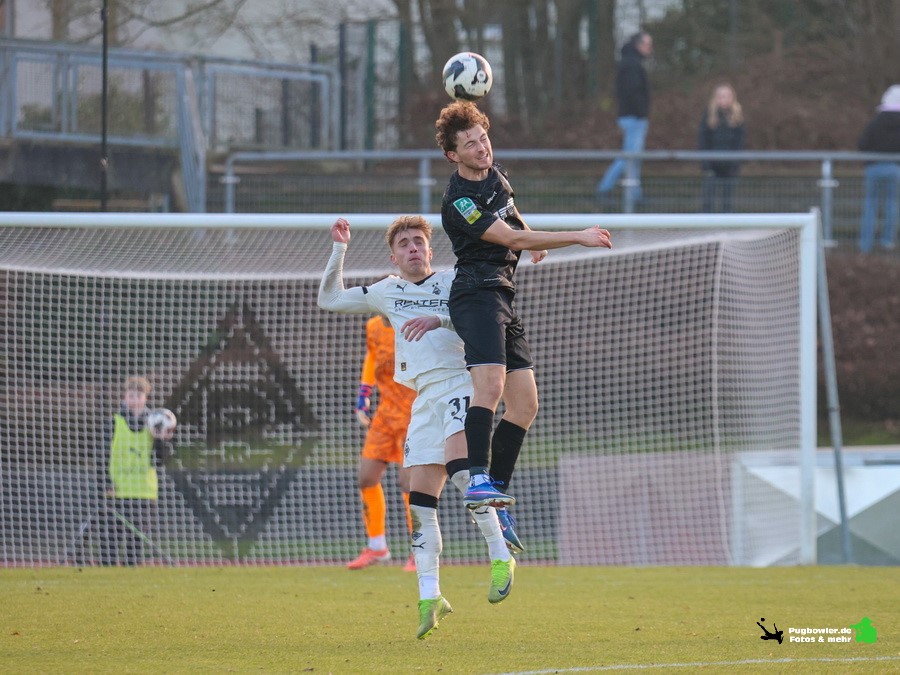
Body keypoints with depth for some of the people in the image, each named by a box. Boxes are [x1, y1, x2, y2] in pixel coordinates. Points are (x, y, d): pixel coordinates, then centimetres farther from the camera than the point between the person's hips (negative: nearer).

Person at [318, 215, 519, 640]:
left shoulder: (452, 282, 10)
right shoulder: (386, 292, 23)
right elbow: (329, 299, 30)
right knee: (420, 500, -4)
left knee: (460, 466, -30)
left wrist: (439, 320, -14)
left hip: (461, 382, -5)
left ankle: (501, 556, -25)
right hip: (425, 396, 5)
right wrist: (339, 249, 22)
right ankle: (429, 598, -4)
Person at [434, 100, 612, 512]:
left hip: (504, 296, 9)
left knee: (524, 405, 5)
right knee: (490, 385, -28)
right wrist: (579, 238, -17)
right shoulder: (459, 202, -16)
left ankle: (494, 493, 8)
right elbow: (513, 239, -19)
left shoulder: (495, 175, 12)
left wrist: (535, 243, 44)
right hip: (478, 293, -9)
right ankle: (478, 481, -36)